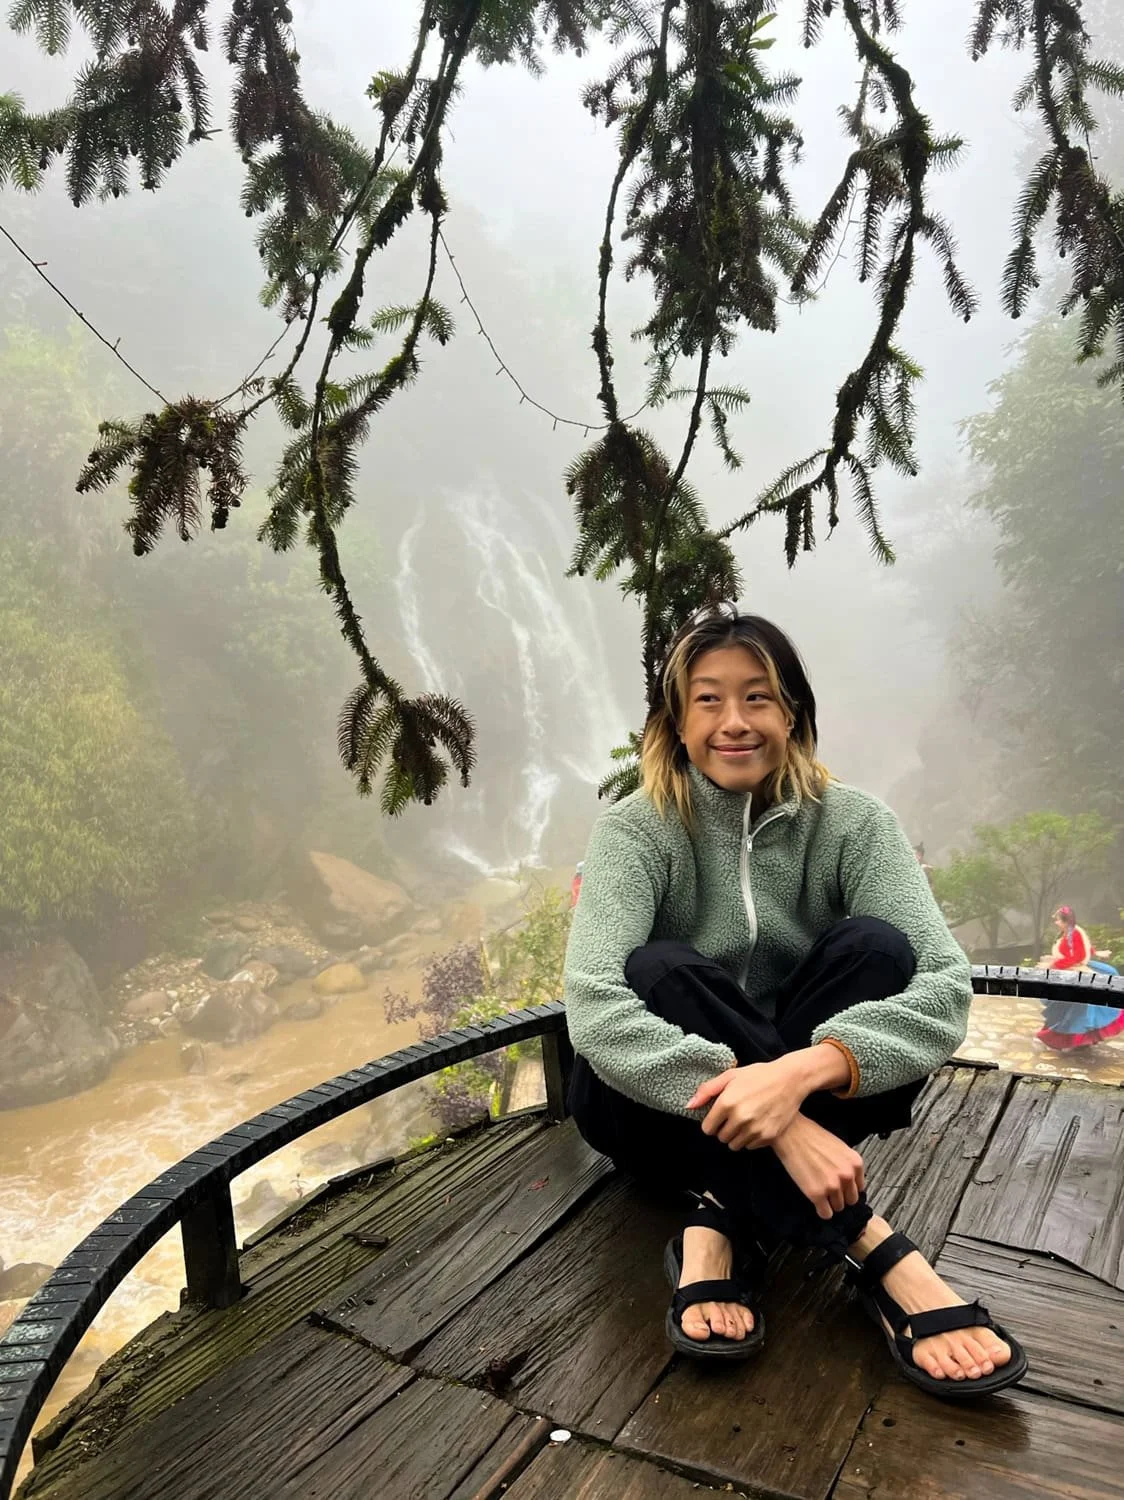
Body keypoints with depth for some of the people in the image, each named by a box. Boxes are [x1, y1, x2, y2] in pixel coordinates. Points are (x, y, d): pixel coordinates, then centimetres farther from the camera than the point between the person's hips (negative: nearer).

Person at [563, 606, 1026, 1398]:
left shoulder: (855, 823, -10)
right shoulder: (635, 830, -14)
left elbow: (946, 987, -23)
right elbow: (593, 1003, -30)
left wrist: (802, 1072, -41)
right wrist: (767, 1115, -41)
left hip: (805, 1101, 1)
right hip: (666, 1111, -1)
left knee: (872, 946, -23)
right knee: (661, 970, -31)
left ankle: (725, 1225, -28)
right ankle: (866, 1245, -32)